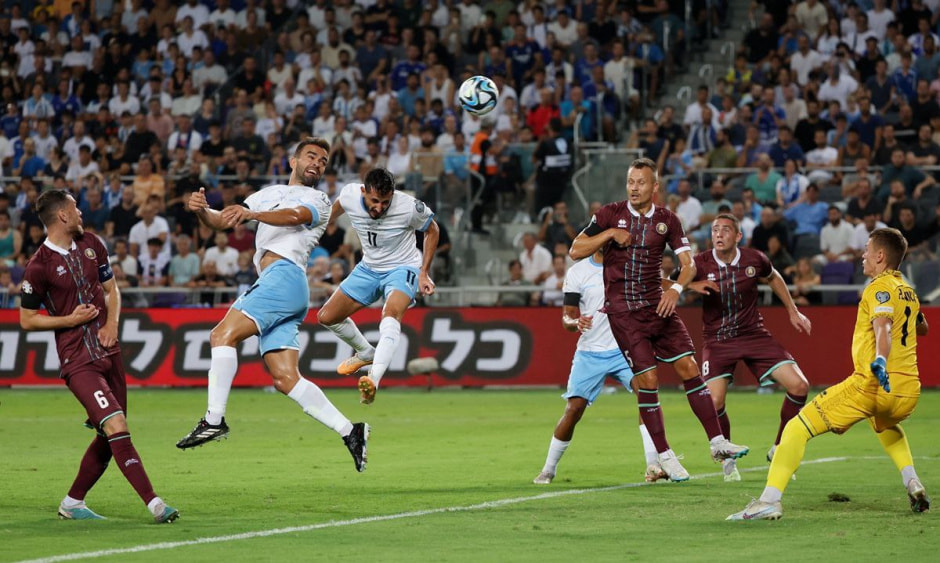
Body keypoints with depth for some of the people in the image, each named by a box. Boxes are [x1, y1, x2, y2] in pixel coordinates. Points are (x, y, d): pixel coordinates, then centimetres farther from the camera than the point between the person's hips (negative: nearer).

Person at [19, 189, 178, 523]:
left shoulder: (91, 245, 11)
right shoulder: (40, 266, -9)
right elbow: (27, 320, -2)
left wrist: (112, 323, 4)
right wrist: (70, 320, -13)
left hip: (108, 352, 7)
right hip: (77, 360, -7)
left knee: (108, 438, 8)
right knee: (117, 428, -20)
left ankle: (72, 503, 24)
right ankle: (154, 504, -24)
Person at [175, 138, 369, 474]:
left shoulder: (318, 201, 8)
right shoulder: (270, 194, 29)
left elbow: (294, 216, -16)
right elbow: (222, 221, 23)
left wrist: (250, 214, -34)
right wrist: (202, 211, -1)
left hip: (284, 275, -7)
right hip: (270, 281, 7)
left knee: (223, 335, -19)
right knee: (285, 378, -3)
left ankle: (214, 420, -23)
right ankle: (349, 431, -3)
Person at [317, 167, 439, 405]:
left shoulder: (410, 207, -27)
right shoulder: (349, 196, -19)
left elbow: (432, 230, -5)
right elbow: (335, 208, 9)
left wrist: (424, 273, -8)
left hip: (402, 269, -6)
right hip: (368, 268, 6)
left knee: (391, 314, -35)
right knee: (326, 317, 5)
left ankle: (374, 380, -52)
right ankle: (365, 353, 31)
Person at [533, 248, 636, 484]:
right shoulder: (577, 272, 1)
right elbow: (566, 317, 2)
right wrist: (576, 322, -20)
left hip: (625, 349, 1)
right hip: (590, 352, -1)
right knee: (574, 408, -5)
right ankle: (548, 469, 12)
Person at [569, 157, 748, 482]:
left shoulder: (667, 221, 5)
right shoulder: (611, 214, -1)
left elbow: (688, 263, 3)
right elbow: (575, 251, -1)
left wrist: (676, 289, -16)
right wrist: (610, 233, -13)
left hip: (657, 305, 3)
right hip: (622, 311, -3)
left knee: (688, 367, -4)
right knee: (647, 378, -9)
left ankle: (717, 443, 2)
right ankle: (665, 457, 0)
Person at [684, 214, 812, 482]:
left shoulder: (754, 259, -5)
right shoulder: (700, 264, -11)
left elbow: (773, 278, 17)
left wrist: (793, 311, 18)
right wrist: (690, 285, -25)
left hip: (754, 335, 2)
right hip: (717, 340, -2)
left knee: (799, 386, -12)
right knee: (714, 401, -20)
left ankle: (778, 450, 9)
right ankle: (727, 459, 10)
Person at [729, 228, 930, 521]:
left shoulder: (880, 287, -4)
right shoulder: (909, 292, 20)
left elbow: (883, 325, -26)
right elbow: (922, 327, 42)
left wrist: (880, 360, -43)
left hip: (870, 385, -8)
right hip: (908, 392, 8)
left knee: (797, 429, -3)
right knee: (885, 424, 43)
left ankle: (770, 499, -18)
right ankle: (913, 483, 21)